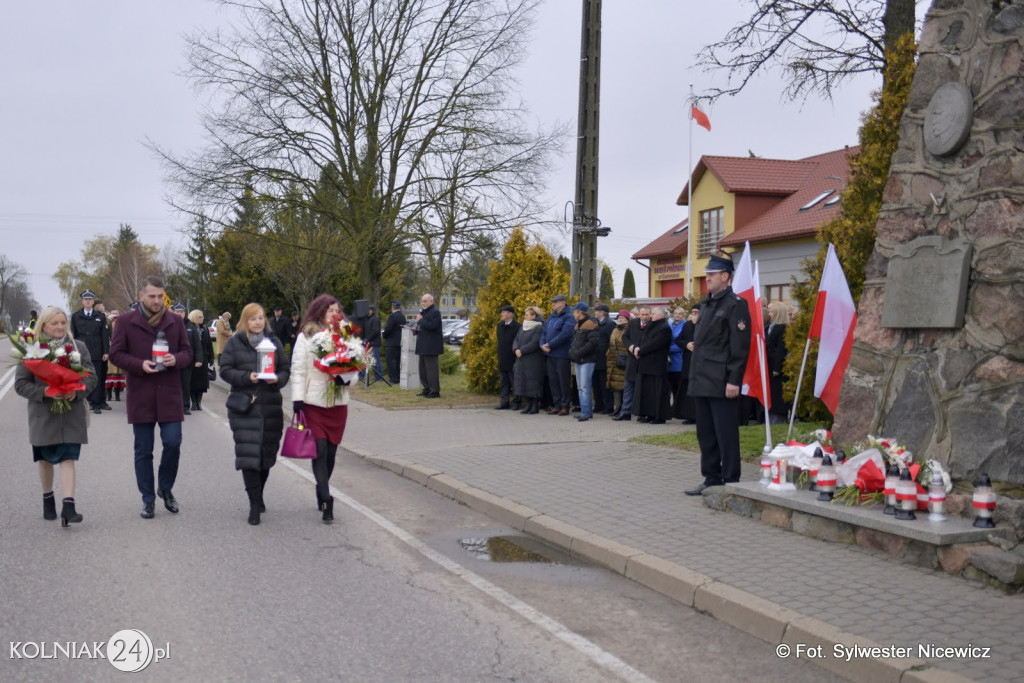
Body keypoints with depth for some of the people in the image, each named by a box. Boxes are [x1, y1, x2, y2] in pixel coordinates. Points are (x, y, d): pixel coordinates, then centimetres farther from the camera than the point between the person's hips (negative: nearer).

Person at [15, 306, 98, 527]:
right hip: (43, 415, 0)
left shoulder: (78, 347, 1)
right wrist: (45, 392, -20)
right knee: (45, 459, 15)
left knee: (67, 459, -6)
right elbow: (20, 384, -4)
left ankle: (68, 506, -11)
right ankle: (48, 498, 35)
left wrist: (77, 392, -16)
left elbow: (92, 377, 4)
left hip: (71, 415, 0)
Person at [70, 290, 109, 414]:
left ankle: (96, 403, 4)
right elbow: (73, 334, 9)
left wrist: (106, 351, -1)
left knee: (97, 379, -1)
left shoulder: (100, 316, 8)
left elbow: (104, 335, 6)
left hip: (96, 353, -1)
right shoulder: (75, 316, 10)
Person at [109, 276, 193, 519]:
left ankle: (165, 488, 21)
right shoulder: (126, 322, 0)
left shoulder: (175, 321, 7)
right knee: (143, 451, 7)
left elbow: (187, 352, 10)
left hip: (170, 394, 1)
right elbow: (116, 353, 0)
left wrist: (176, 359, -13)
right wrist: (140, 365, -16)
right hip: (140, 396, -1)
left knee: (173, 443, -4)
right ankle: (148, 499, 19)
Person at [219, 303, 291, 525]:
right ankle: (254, 504, -4)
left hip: (271, 405, 3)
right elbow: (225, 370, -2)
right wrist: (247, 377, -17)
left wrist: (277, 379, -11)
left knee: (267, 453, 9)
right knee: (248, 454, -9)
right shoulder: (234, 343, 3)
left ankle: (258, 497, 30)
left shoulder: (274, 342, 10)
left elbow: (285, 369, 11)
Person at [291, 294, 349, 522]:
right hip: (314, 403, -4)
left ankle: (322, 492, 28)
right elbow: (298, 370, -5)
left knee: (331, 451, 10)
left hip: (338, 403, 4)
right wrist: (297, 399, -12)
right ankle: (326, 501, -7)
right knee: (320, 450, -8)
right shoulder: (306, 336, -2)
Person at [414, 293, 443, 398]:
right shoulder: (423, 312, 20)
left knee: (431, 368, -9)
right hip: (423, 346, 11)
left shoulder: (435, 312, -12)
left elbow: (432, 326, -25)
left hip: (431, 346, -10)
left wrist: (421, 320, -16)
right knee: (423, 368, 14)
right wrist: (416, 330, 9)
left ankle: (435, 391, -6)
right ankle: (427, 389, 21)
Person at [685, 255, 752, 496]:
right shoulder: (706, 304, 17)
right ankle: (712, 479, 22)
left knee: (726, 435, -2)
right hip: (701, 381, 9)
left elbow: (740, 347, -15)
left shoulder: (735, 305, -9)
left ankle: (730, 482, 5)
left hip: (721, 383, -9)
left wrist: (733, 380, -19)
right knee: (705, 434, 13)